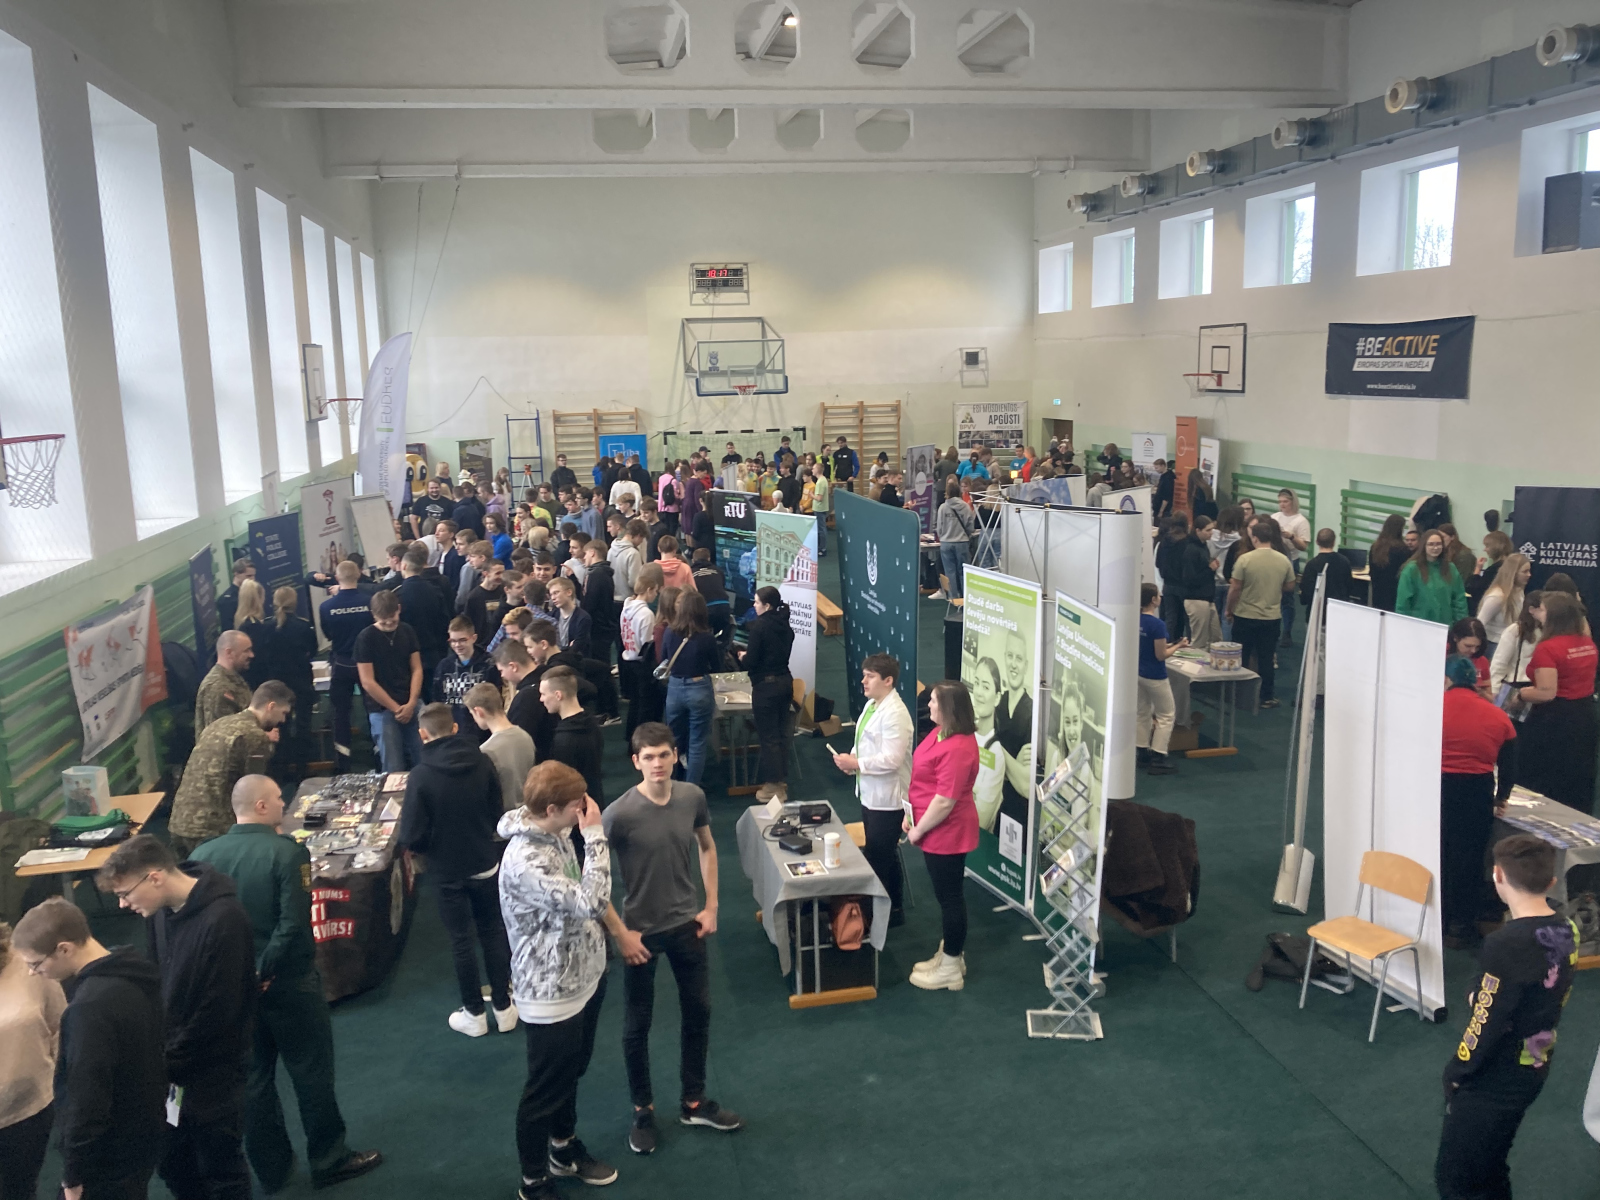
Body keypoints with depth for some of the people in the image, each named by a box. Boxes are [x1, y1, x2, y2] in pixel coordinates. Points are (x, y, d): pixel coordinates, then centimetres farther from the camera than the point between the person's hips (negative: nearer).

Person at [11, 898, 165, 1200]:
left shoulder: (90, 1007, -29)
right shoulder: (134, 976, 1)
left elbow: (86, 1099, -25)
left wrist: (73, 1174, -13)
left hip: (106, 1161, -9)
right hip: (140, 1139, 9)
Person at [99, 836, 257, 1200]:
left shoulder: (223, 920, -26)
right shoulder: (161, 911, -2)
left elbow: (216, 1013, -22)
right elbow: (157, 985, 10)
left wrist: (169, 1065, -12)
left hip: (214, 1073, -7)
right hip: (170, 1066, 7)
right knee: (173, 1167, 18)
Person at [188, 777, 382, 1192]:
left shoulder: (202, 855, -6)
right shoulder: (287, 852, -20)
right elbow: (294, 924, -26)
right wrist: (266, 968, -14)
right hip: (288, 981, -4)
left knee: (252, 1077, 18)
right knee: (311, 1072, 12)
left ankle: (271, 1170, 31)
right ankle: (329, 1160, 26)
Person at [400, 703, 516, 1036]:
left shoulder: (420, 775, -19)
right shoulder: (483, 762, -9)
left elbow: (412, 837, -16)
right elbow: (497, 814, 3)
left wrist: (417, 844, 7)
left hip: (449, 871, -3)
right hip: (486, 864, 3)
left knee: (461, 941, 11)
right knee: (493, 933, 16)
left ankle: (475, 1014, 23)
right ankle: (504, 1009, 24)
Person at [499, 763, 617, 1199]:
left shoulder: (556, 833, -3)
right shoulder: (525, 860, -32)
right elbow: (592, 902, -36)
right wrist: (595, 835, -32)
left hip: (582, 976, 9)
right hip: (551, 993, -9)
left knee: (572, 1072, 27)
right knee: (545, 1090, 11)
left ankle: (564, 1148, 48)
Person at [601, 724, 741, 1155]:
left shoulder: (693, 797, -9)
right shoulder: (619, 813, -22)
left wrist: (711, 906, 4)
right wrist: (620, 933, -14)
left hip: (687, 924, 4)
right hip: (640, 930, -4)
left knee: (698, 1013, 16)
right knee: (637, 1024, 11)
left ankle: (694, 1102, 36)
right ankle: (643, 1110, 32)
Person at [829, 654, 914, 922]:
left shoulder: (895, 713, -23)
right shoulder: (872, 704, 8)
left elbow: (891, 759, -28)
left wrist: (855, 764, -22)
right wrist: (852, 757, 0)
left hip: (888, 799, -10)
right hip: (871, 794, 10)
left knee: (880, 858, 1)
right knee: (880, 855, 20)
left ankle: (892, 912, 15)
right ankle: (887, 907, 33)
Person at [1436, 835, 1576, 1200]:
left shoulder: (1507, 944, -29)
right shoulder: (1567, 931, -4)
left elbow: (1487, 1023, -23)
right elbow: (1548, 1002, 9)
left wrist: (1457, 1072, -8)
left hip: (1492, 1081, -8)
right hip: (1534, 1071, 8)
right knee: (1490, 1166, 25)